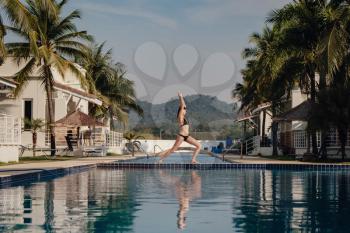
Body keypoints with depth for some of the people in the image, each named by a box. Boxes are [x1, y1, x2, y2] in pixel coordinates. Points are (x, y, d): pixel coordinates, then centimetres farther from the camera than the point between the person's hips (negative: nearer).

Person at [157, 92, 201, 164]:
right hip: (181, 136, -8)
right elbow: (182, 106, -12)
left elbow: (183, 105, 20)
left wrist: (181, 97, 21)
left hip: (187, 136, 9)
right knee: (172, 150, -2)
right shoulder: (180, 116, -7)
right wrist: (180, 97, -4)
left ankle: (193, 160, 0)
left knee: (198, 145, 0)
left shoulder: (183, 117, 14)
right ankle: (161, 158, 12)